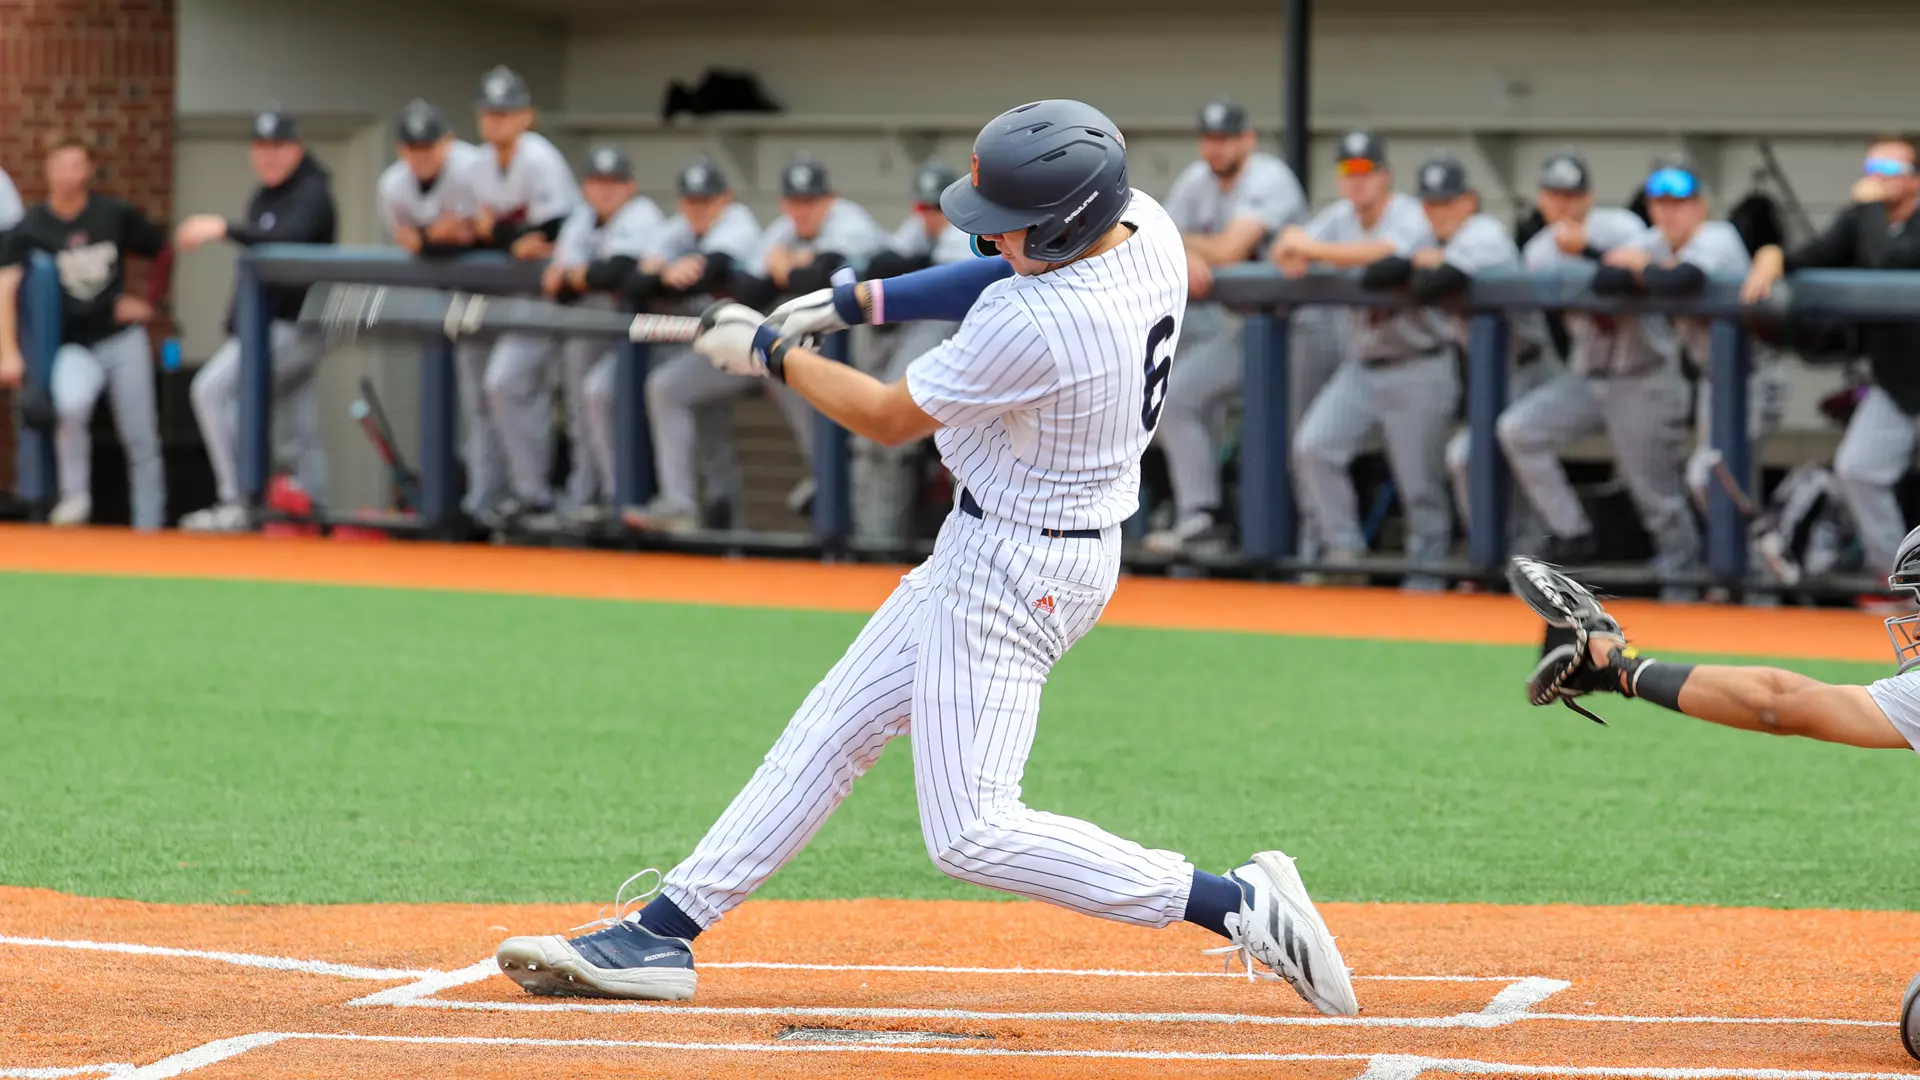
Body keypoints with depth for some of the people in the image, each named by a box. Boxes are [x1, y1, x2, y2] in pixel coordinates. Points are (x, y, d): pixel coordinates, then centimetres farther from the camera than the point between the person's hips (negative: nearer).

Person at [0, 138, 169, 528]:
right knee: (71, 405, -32)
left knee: (141, 440, 3)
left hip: (123, 338, 2)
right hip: (73, 346, -2)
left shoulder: (117, 215, -3)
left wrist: (149, 302, 4)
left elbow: (162, 251, 12)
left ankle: (149, 525, 15)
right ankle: (74, 497, -13)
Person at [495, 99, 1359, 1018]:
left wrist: (771, 351, 0)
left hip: (1013, 568, -11)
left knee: (971, 834, -9)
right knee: (833, 729, 14)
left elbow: (890, 417, -15)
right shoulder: (1143, 222, -6)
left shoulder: (1035, 328, -31)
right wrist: (856, 302, 8)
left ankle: (1238, 904, -8)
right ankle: (662, 934, 19)